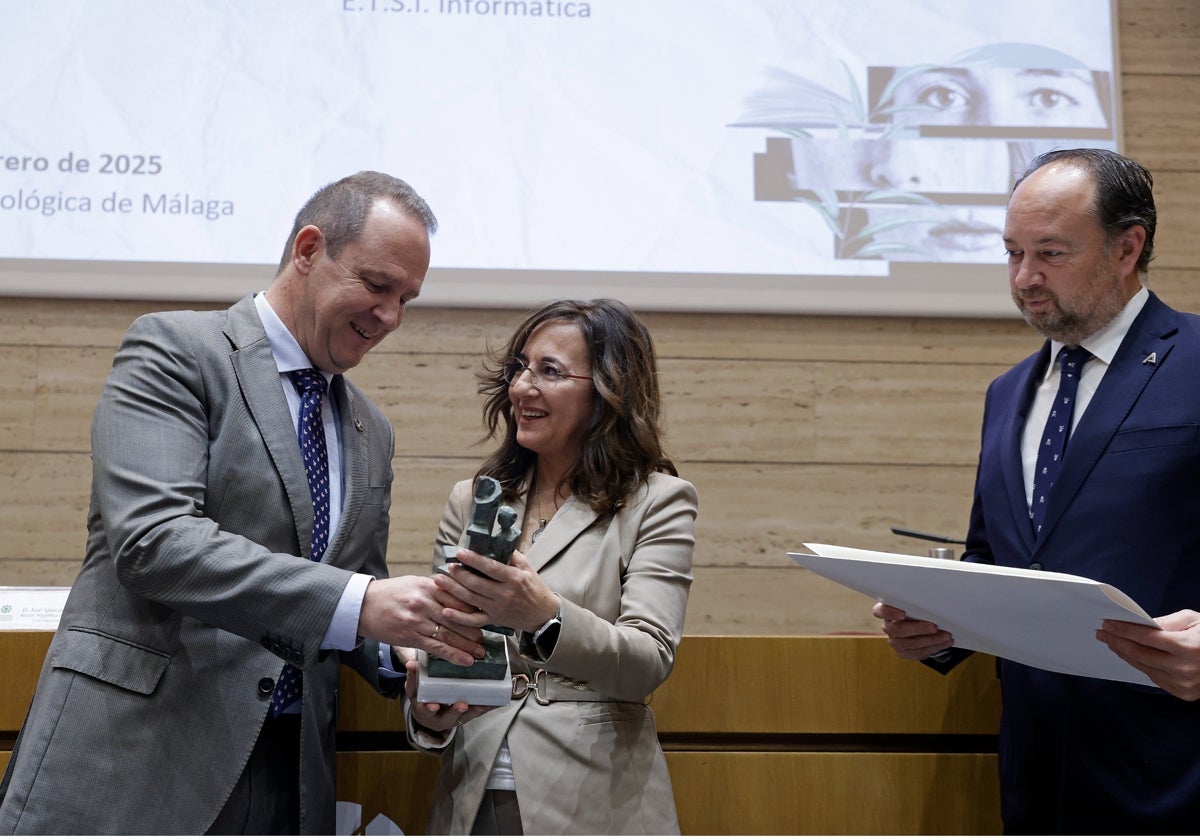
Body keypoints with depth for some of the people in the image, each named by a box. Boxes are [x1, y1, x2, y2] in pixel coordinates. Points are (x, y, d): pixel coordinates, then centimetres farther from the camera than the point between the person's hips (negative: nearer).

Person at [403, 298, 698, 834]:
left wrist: (544, 617, -30)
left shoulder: (657, 501, -3)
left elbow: (651, 661, -13)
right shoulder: (469, 502, 9)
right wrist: (425, 713, -13)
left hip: (594, 805, -3)